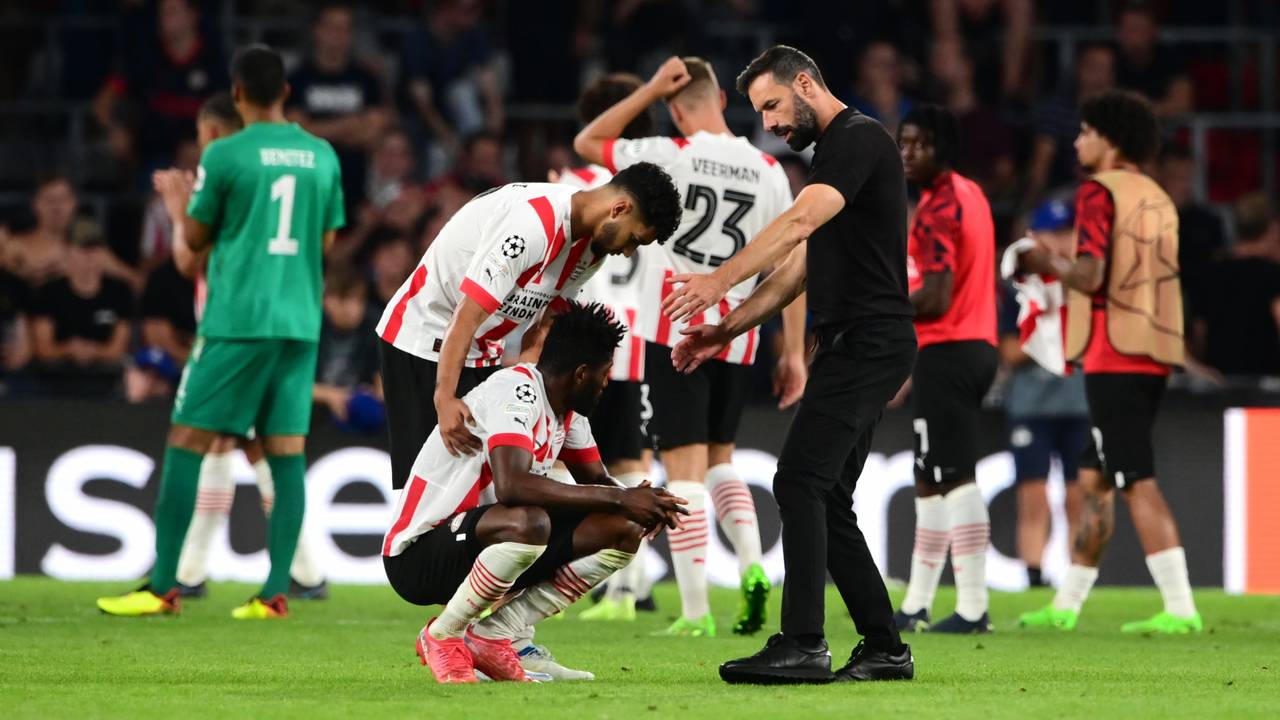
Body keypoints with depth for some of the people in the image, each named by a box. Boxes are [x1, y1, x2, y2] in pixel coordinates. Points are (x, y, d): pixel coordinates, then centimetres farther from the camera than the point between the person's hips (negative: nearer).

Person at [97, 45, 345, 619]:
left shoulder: (224, 156, -6)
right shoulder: (322, 156, 8)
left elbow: (194, 239, 2)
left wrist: (182, 202, 22)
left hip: (237, 320, -5)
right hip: (300, 321, 5)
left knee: (186, 442, 1)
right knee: (286, 450, 4)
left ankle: (163, 586, -2)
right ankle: (276, 592, -3)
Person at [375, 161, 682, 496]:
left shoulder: (591, 241, 0)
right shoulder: (533, 223, -29)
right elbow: (466, 317, -31)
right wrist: (444, 400, -35)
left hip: (485, 353, 9)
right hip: (423, 340, -9)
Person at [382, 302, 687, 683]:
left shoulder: (568, 409, 7)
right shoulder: (515, 391, -23)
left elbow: (597, 481, 16)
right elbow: (512, 486, -38)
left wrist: (641, 502, -9)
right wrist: (618, 498, -33)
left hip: (478, 544, 10)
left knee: (623, 531, 0)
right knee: (528, 522, -39)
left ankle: (490, 637, 1)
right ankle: (443, 636, -13)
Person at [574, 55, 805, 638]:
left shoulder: (670, 157, -10)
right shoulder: (769, 171, 3)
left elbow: (586, 142, 5)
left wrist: (650, 90, 2)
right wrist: (795, 352, 11)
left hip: (674, 335, -4)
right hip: (736, 339, 4)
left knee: (685, 469, -2)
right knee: (720, 459, 20)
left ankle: (695, 610, -6)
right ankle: (752, 565, -1)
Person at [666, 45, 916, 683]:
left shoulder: (859, 139, -11)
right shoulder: (832, 153, 22)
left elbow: (800, 222, -26)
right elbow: (798, 269, 24)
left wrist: (720, 281, -35)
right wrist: (727, 330, 17)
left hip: (868, 342, -11)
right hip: (850, 344, 11)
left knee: (801, 482, -16)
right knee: (827, 500, 10)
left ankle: (803, 646, -20)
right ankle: (884, 648, 12)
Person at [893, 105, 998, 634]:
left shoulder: (937, 210, -15)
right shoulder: (971, 194, 15)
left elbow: (934, 299, -21)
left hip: (945, 352, -10)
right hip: (977, 346, 10)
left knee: (954, 479, -9)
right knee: (931, 480, 14)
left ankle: (973, 607, -11)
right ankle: (916, 606, 19)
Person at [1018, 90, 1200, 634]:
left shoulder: (1099, 192, -9)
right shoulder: (1158, 199, 16)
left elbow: (1090, 276, -19)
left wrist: (1049, 264, 0)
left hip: (1114, 357, -9)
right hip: (1153, 355, 9)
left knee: (1139, 484, -10)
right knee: (1093, 479, 16)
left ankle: (1180, 609, -16)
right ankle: (1066, 605, 21)